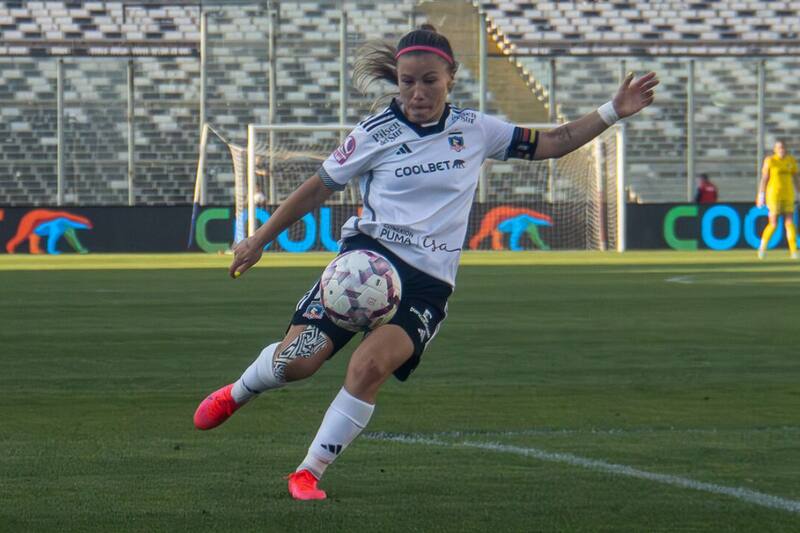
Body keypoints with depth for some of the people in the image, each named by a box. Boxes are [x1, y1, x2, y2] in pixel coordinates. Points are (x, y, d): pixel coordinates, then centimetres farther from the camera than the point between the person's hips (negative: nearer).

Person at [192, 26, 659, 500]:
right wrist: (260, 240, 13)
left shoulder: (476, 130, 8)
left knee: (371, 365, -26)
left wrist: (612, 113, 7)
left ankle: (310, 473, -12)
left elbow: (549, 144, 15)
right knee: (298, 360, -16)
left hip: (428, 282, 1)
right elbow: (321, 187, 11)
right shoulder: (378, 134, 1)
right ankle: (239, 391, 20)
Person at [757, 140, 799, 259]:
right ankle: (762, 247, 18)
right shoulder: (770, 160, -5)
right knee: (773, 224, -3)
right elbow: (764, 179, -4)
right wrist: (761, 196, -6)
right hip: (774, 195, -4)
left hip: (788, 195, 4)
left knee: (790, 223, -3)